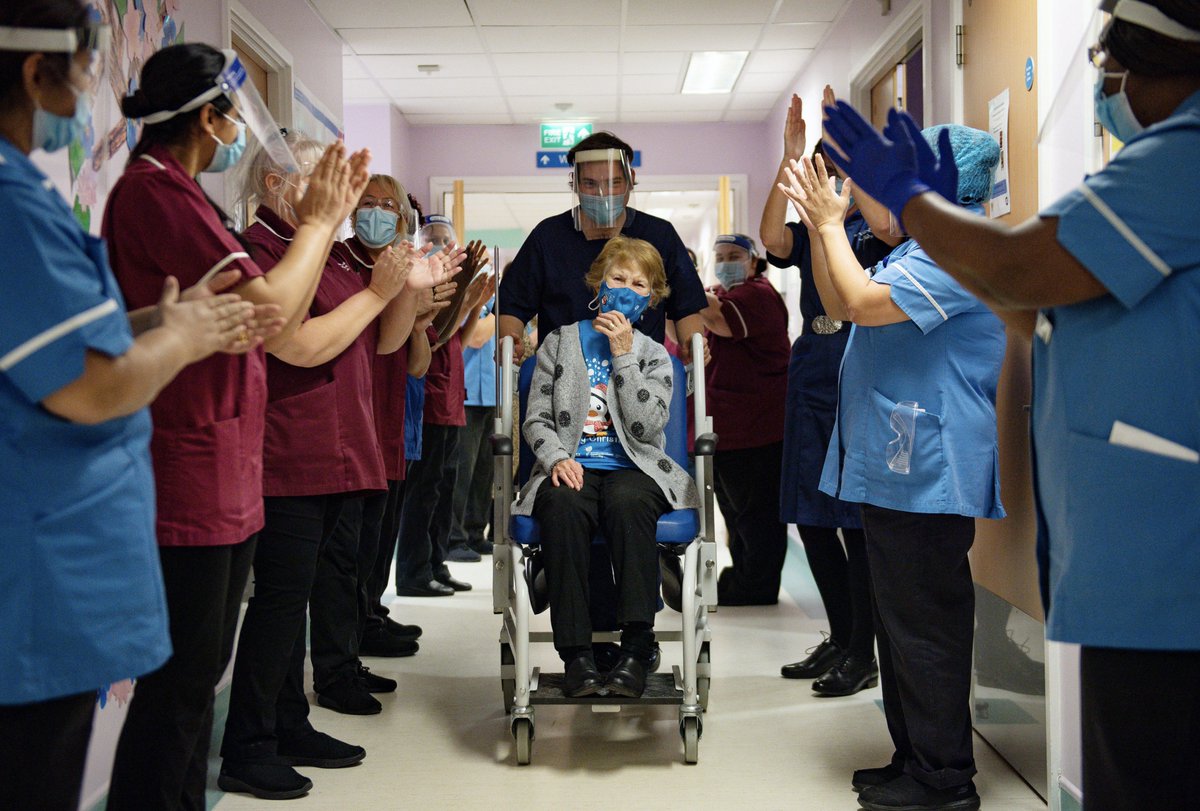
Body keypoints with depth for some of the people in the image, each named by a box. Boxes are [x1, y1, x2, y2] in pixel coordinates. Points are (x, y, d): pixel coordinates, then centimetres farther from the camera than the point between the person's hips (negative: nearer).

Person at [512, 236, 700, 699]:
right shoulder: (560, 342, 17)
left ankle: (636, 649, -37)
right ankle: (576, 654, -36)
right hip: (570, 466, 0)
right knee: (564, 505, -37)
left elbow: (647, 426, -3)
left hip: (632, 468, 0)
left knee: (628, 503, -38)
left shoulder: (653, 356, 15)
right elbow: (536, 419, 9)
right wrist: (556, 458, -12)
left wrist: (623, 354, -4)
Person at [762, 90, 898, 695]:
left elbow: (888, 224, -25)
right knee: (811, 519, 10)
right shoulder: (808, 232, 13)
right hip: (810, 381, 6)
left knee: (856, 520, -5)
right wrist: (791, 156, -11)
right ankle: (839, 638, 23)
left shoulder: (873, 230, -1)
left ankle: (863, 651, 5)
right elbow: (770, 237, -8)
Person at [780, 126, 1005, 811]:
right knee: (904, 619, 16)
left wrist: (832, 223, -11)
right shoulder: (926, 247, 19)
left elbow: (863, 302, -24)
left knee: (924, 622, -4)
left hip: (927, 470, -11)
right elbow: (840, 305, 22)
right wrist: (823, 224, 12)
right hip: (900, 466, 11)